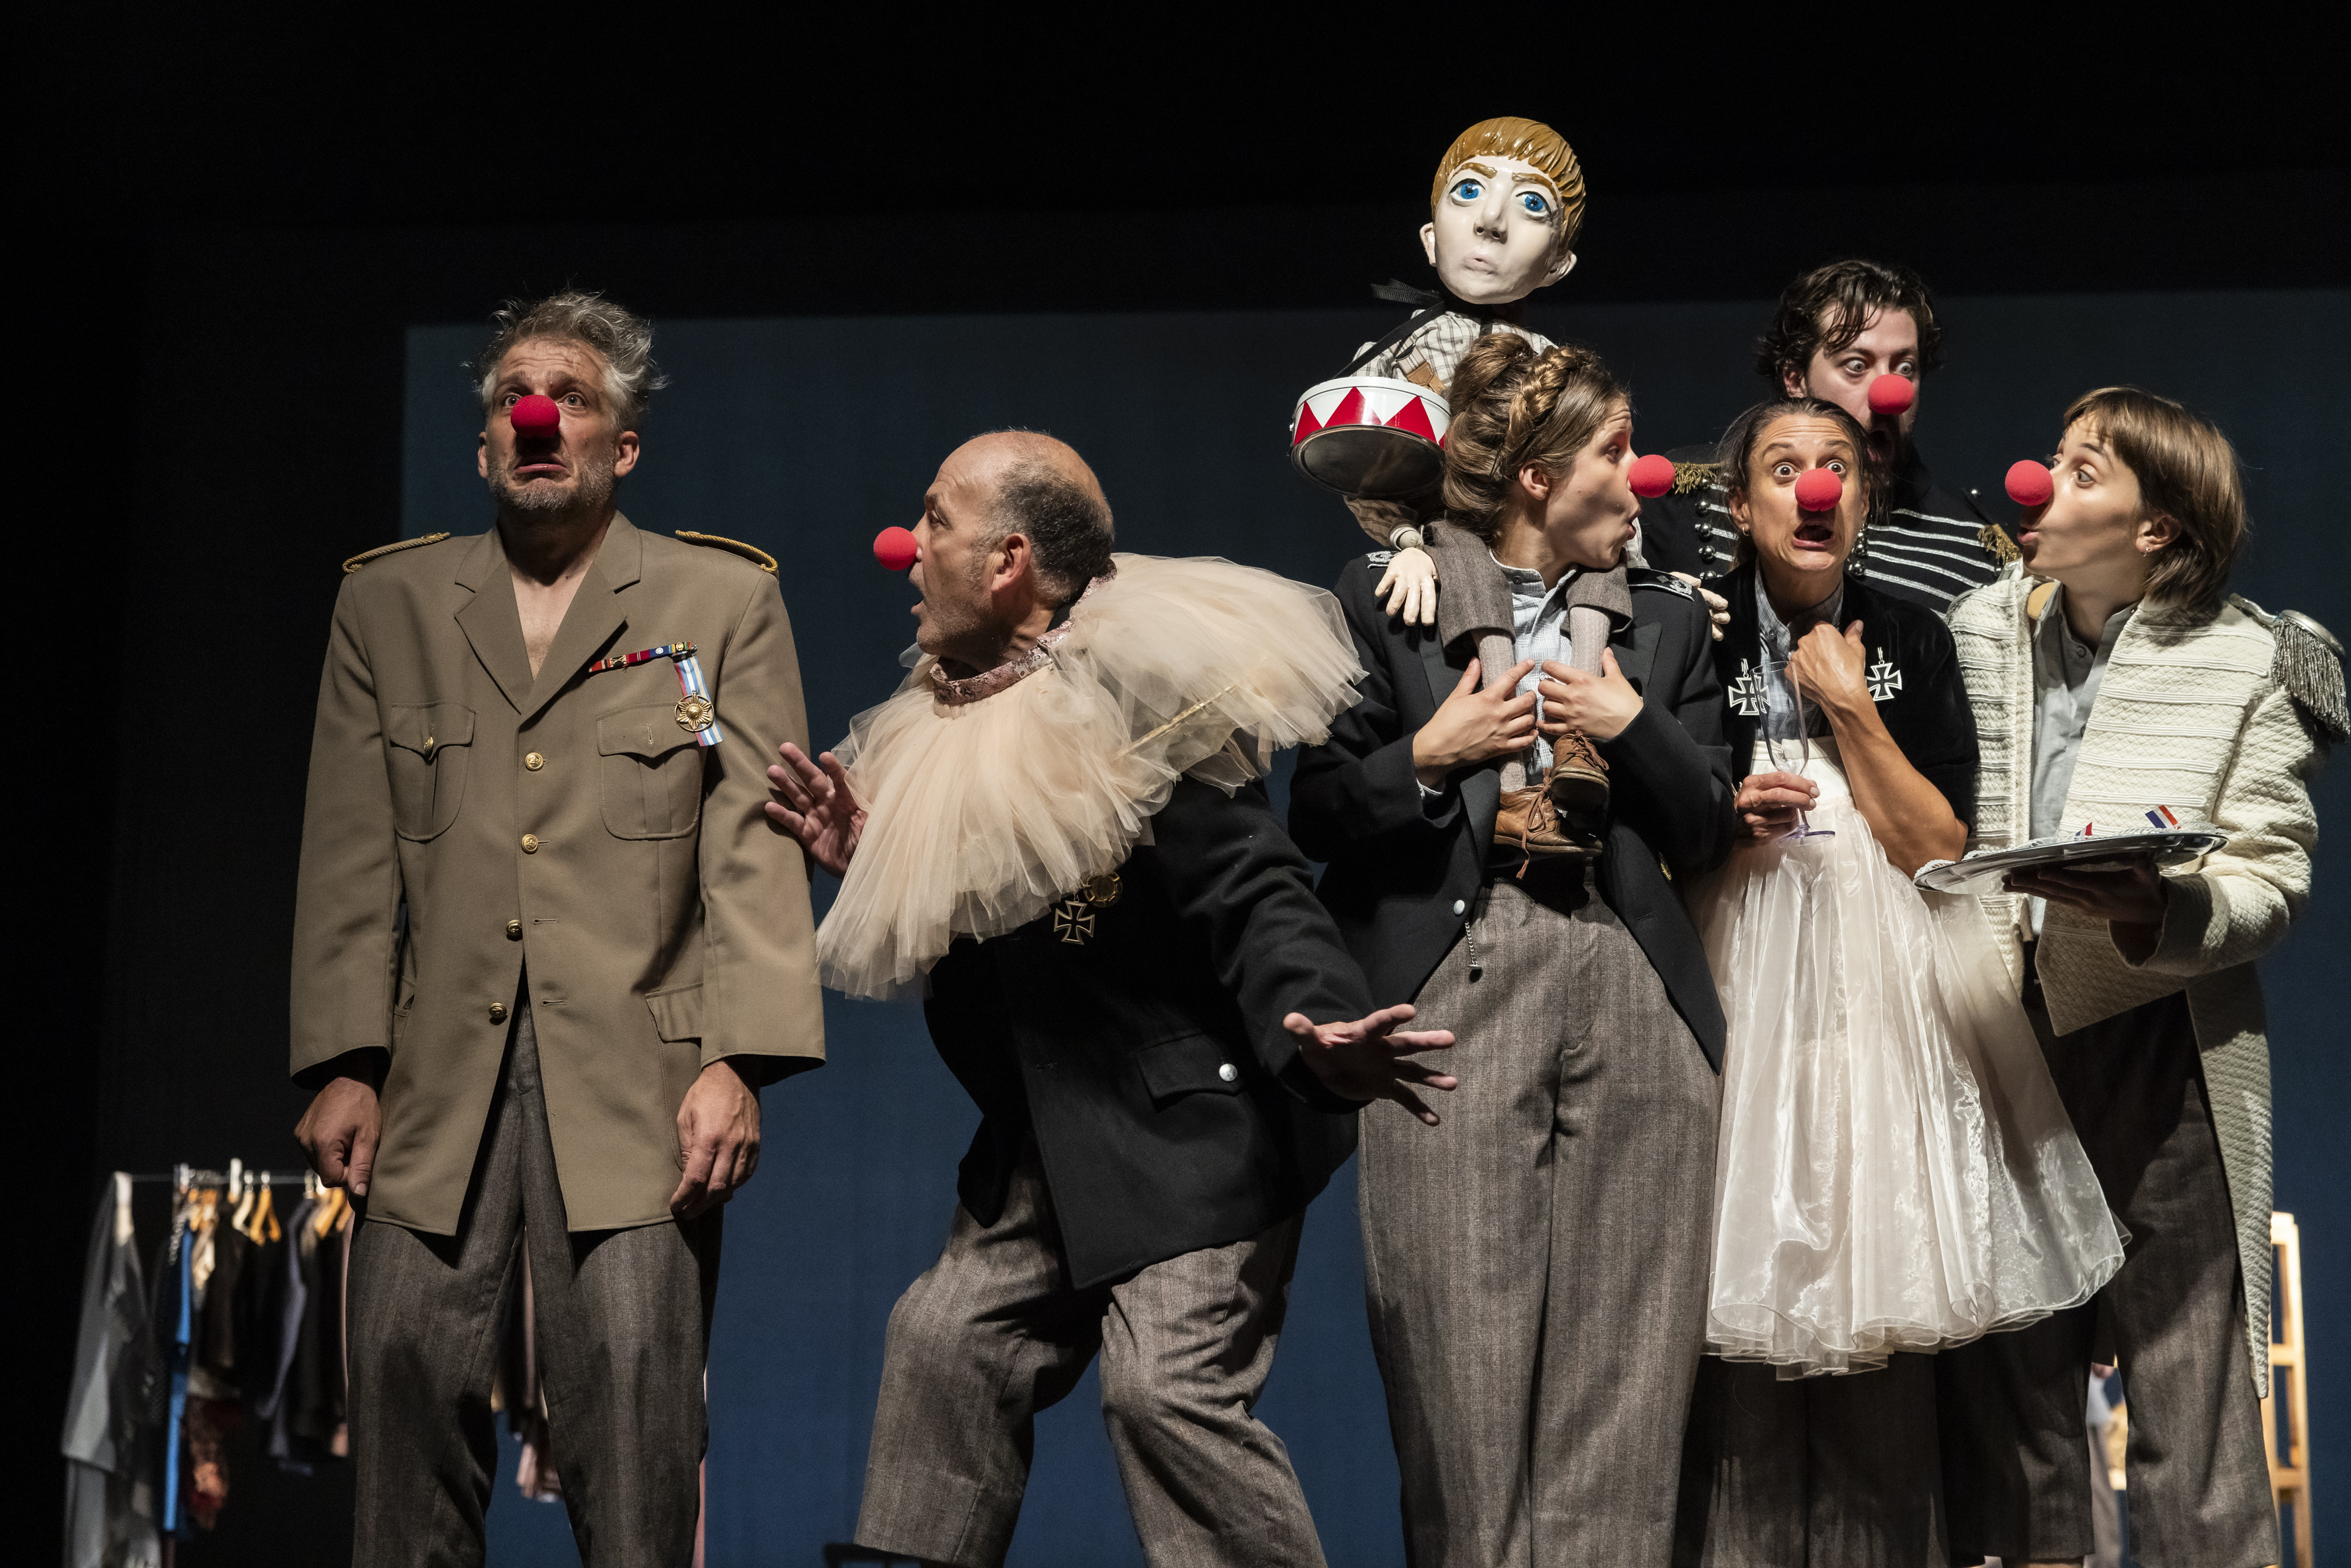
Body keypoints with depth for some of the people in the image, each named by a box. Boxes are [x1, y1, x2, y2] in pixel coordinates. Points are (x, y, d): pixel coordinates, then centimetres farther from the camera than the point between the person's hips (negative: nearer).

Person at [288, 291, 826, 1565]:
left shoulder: (724, 602, 9)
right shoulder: (387, 605, 16)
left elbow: (755, 852, 1)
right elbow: (349, 858, 11)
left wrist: (737, 1065, -9)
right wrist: (342, 1066, 2)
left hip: (636, 1083, -2)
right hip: (437, 1079, 2)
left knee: (633, 1382, -9)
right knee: (407, 1368, -2)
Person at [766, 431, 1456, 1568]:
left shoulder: (1143, 704, -17)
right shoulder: (964, 727, 10)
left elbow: (1253, 899, -23)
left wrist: (1319, 1027, -40)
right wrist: (870, 868, 6)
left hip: (1190, 1134, -9)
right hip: (1049, 1152, 9)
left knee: (1169, 1388, -16)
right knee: (944, 1341, 7)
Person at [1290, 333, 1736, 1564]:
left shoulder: (1666, 620, 17)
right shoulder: (1383, 602, 7)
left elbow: (1706, 836, 13)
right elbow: (1318, 816, 6)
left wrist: (1634, 726, -1)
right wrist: (1430, 756, -8)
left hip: (1635, 999, 3)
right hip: (1453, 991, -3)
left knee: (1621, 1369, -1)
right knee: (1463, 1363, -6)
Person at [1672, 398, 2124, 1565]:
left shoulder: (1911, 639, 8)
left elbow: (1942, 849, 0)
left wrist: (1850, 712, -6)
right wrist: (1726, 819, -11)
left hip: (1885, 988, 1)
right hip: (1741, 982, -1)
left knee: (1884, 1343, -1)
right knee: (1748, 1322, -5)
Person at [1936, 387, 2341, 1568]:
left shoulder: (2251, 663, 0)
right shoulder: (1981, 634, 11)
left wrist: (2152, 909, -24)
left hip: (2161, 1056, -4)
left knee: (2188, 1400, -3)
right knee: (2004, 1392, 7)